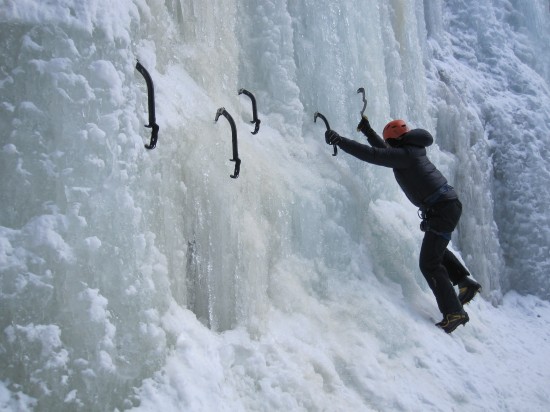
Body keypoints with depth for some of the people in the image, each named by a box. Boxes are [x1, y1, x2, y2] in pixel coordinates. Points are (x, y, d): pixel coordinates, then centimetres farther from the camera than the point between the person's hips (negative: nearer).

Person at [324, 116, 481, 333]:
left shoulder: (403, 154, -13)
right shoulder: (412, 149, 14)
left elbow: (373, 154, -22)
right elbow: (385, 150, 31)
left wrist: (340, 141, -18)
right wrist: (367, 130, 31)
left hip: (441, 208, -10)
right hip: (449, 203, 10)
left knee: (429, 263, -6)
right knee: (435, 248, 31)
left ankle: (453, 312, -4)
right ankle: (465, 281, 29)